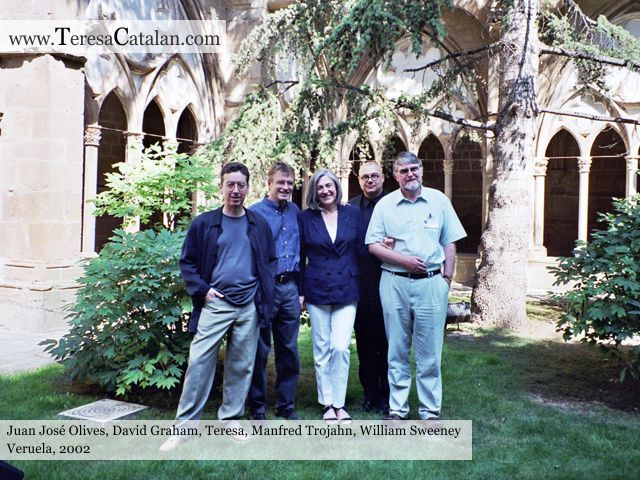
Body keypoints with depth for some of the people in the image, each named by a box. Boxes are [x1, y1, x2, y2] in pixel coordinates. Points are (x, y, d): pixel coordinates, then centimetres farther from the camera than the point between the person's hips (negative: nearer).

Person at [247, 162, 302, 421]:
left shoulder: (295, 212, 10)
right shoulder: (254, 213, -5)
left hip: (290, 287, 5)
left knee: (289, 350, 10)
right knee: (260, 350, 5)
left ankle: (286, 405, 24)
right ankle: (257, 406, 19)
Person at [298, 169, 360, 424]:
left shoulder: (352, 213, 4)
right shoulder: (305, 218, 2)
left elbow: (361, 249, 8)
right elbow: (300, 257, 6)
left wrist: (360, 284, 3)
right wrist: (300, 291, 4)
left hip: (347, 290, 0)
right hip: (317, 290, 0)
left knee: (340, 347, -8)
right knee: (322, 349, 7)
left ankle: (339, 403, 7)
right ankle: (327, 403, 19)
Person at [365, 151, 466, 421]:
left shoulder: (439, 200, 6)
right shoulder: (385, 205, 4)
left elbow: (449, 243, 7)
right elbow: (373, 245, 1)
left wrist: (447, 278, 1)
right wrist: (403, 260, -11)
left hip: (431, 283, 0)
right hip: (394, 283, 1)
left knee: (429, 352, 4)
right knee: (397, 351, 9)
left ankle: (430, 411, 15)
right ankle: (397, 409, 19)